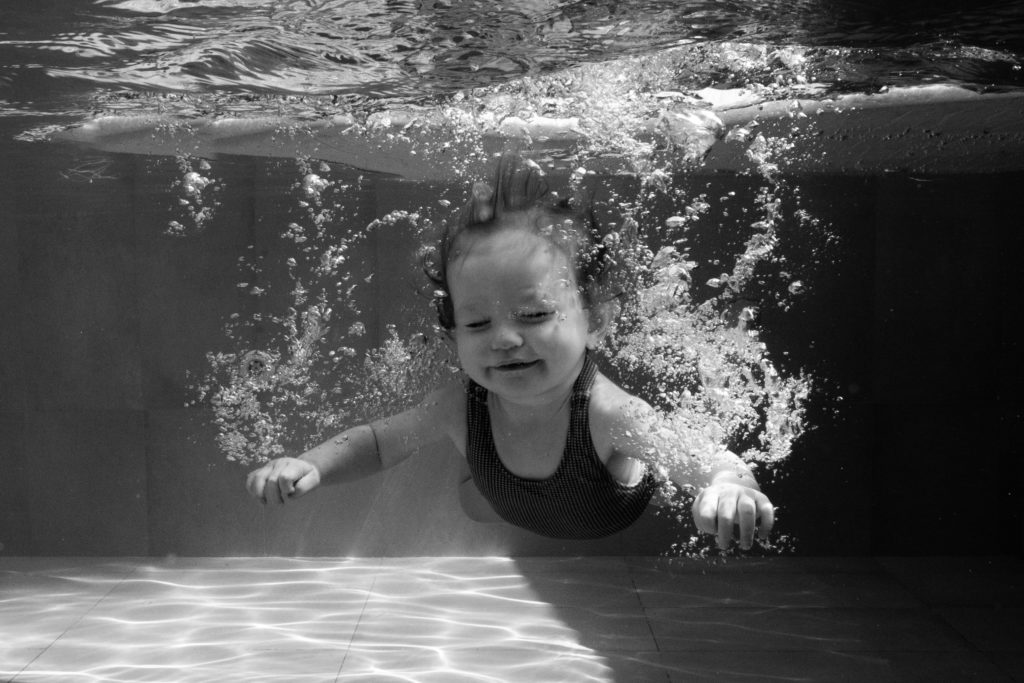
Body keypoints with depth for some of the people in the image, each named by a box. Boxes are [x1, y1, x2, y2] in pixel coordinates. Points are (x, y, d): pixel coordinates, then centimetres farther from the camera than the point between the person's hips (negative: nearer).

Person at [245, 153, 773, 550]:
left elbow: (716, 463, -49)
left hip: (627, 540, -3)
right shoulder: (459, 408, -32)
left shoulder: (611, 416, -47)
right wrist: (310, 465, -36)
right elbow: (377, 442, -15)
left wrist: (730, 490, -76)